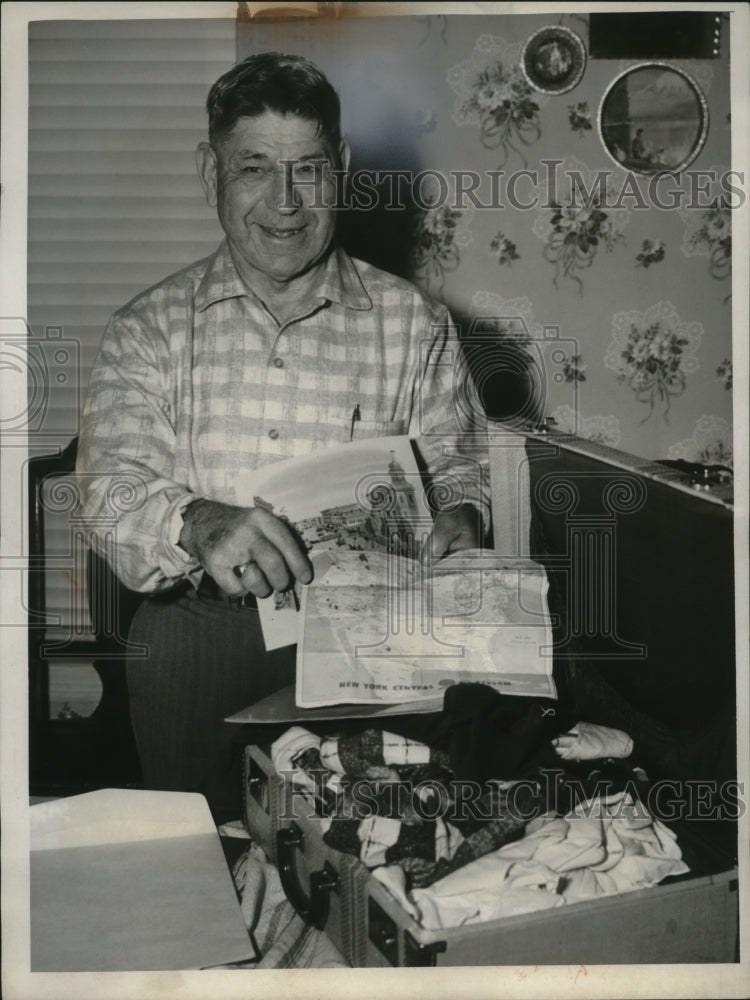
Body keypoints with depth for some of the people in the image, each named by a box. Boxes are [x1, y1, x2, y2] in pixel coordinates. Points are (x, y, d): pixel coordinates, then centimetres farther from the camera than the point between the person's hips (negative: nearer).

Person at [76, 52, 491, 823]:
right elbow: (113, 491, -6)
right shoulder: (148, 329, 6)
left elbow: (455, 461, 10)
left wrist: (460, 515, -15)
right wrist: (198, 523, -28)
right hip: (194, 636, 0)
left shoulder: (413, 324, 7)